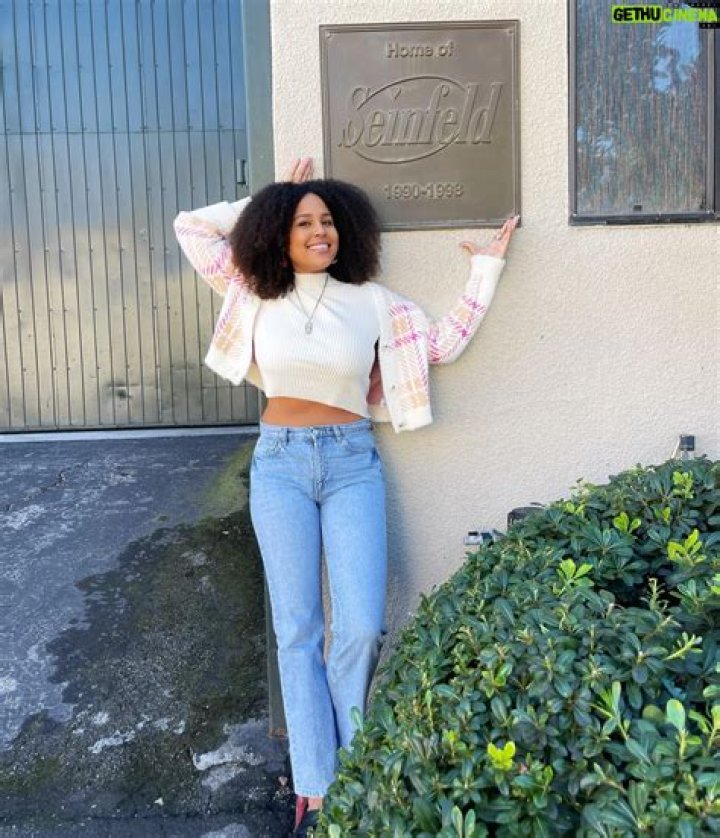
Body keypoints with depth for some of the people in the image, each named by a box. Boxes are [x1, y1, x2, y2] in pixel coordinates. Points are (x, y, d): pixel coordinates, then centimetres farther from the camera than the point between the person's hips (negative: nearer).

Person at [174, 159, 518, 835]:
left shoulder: (371, 301, 3)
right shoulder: (257, 294, 3)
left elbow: (445, 342, 7)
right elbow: (192, 227, 9)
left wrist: (485, 269, 9)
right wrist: (270, 201, 8)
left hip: (352, 463, 0)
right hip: (279, 463, 0)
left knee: (361, 627, -5)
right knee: (298, 628, 3)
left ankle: (346, 771, 22)